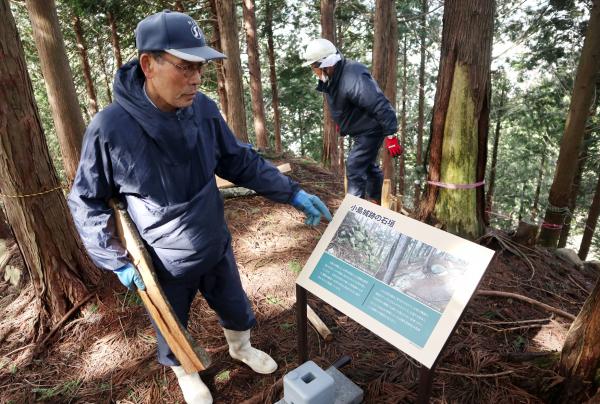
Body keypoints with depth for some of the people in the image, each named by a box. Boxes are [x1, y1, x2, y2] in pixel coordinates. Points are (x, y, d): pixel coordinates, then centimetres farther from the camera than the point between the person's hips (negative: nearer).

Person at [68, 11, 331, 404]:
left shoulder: (204, 110, -12)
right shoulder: (109, 128, -24)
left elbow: (241, 162, -2)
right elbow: (86, 202, -11)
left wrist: (292, 193, -8)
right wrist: (118, 260, -14)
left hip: (216, 249, 4)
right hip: (163, 266, -3)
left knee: (237, 310, 25)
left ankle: (241, 349, 59)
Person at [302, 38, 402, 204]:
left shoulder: (353, 78, -33)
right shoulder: (331, 77, -2)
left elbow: (381, 106, -33)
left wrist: (390, 136, -32)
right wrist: (339, 122, 26)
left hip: (371, 130, -10)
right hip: (359, 130, 10)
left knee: (354, 168, -13)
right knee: (367, 165, 21)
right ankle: (377, 202, 38)